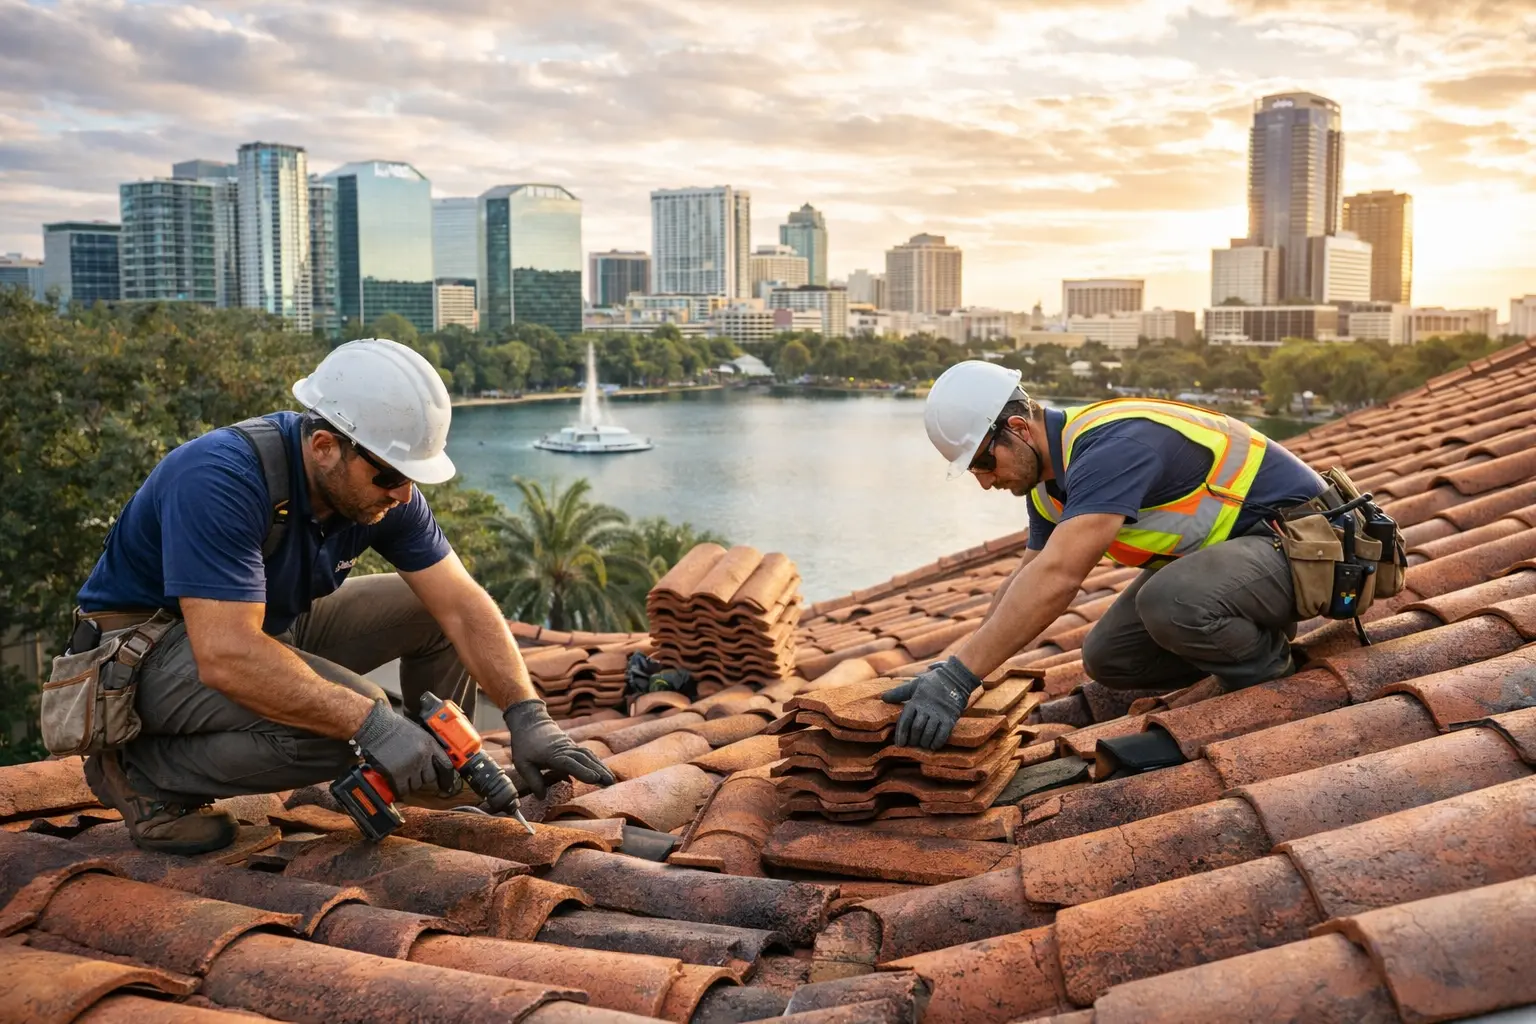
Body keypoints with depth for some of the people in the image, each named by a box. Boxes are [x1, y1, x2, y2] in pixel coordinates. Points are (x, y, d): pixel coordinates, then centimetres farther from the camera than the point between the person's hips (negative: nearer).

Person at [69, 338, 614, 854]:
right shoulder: (221, 480, -33)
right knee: (343, 716, -31)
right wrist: (372, 724, -42)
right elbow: (227, 657, -40)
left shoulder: (381, 489, -11)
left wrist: (528, 715, -22)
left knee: (436, 607, -3)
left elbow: (462, 604, -11)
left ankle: (436, 783, 14)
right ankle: (143, 771, -10)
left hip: (272, 626, 7)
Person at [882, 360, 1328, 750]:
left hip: (1296, 541, -9)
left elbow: (1057, 576, -42)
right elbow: (1026, 583, 12)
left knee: (1171, 603, -36)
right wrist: (953, 671, 6)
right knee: (1107, 658, 2)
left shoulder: (1111, 443, -30)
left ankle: (1271, 669, -6)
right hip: (1214, 550, 9)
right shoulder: (1050, 478, 2)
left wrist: (958, 677, -43)